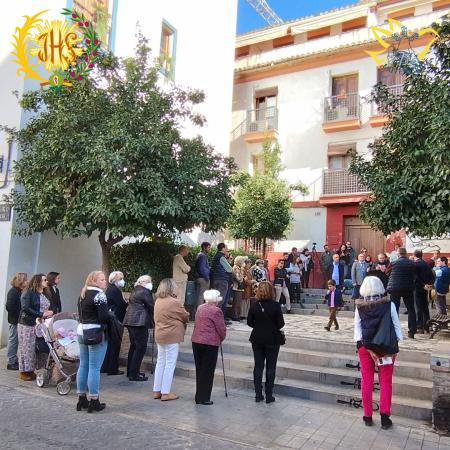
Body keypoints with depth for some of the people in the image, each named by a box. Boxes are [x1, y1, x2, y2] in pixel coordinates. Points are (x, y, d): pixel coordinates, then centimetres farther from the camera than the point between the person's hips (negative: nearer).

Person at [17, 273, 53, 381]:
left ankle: (31, 370, 16)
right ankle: (23, 372, 15)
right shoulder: (28, 293, -8)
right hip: (27, 325, -6)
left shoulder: (45, 294, 12)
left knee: (36, 348, 5)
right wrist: (41, 314, -19)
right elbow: (25, 308, -17)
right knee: (27, 348, 3)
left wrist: (49, 313, -5)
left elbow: (48, 308, 17)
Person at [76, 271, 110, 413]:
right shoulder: (99, 294, -13)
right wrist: (112, 317, 0)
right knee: (94, 367, -3)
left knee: (83, 365, 13)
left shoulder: (82, 294, 14)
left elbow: (80, 314, 17)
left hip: (82, 331, 9)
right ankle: (94, 401, 3)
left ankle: (81, 399, 22)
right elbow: (104, 317, -19)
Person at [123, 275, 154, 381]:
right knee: (141, 347, -6)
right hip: (140, 322, -10)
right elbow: (151, 306, -8)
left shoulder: (135, 291, 19)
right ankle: (134, 374, -6)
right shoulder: (145, 292, -9)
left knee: (134, 346, 17)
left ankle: (130, 371, 24)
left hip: (130, 321, 10)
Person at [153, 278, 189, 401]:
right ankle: (165, 393, 5)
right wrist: (187, 315, 15)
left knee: (160, 362, 14)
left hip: (160, 335, 8)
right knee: (170, 364, 0)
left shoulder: (158, 301, 7)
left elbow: (156, 318, 12)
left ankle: (157, 391, 21)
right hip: (172, 336, -8)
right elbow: (185, 317, -7)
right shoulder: (174, 302, -17)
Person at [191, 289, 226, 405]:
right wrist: (221, 339, 10)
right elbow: (221, 329, -10)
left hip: (196, 341, 7)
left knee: (199, 369, 15)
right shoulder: (216, 311, -12)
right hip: (210, 343, -7)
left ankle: (199, 397, 24)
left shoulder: (200, 308, 10)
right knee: (208, 371, 4)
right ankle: (204, 398, 9)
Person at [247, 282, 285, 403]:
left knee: (258, 366, 12)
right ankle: (269, 396, 13)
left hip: (257, 339, 2)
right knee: (271, 367, 9)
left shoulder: (254, 305, -7)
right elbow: (281, 323, -12)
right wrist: (273, 327, 8)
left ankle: (258, 395, 17)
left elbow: (249, 322, -2)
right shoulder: (275, 305, -15)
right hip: (272, 339, -2)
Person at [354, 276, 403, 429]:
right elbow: (397, 327, -6)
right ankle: (384, 414, 8)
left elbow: (357, 329, -8)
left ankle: (367, 416, 17)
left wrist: (368, 348, -8)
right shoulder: (389, 305, -8)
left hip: (365, 346, 1)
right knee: (386, 382, 11)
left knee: (366, 381, 11)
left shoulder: (359, 307, -6)